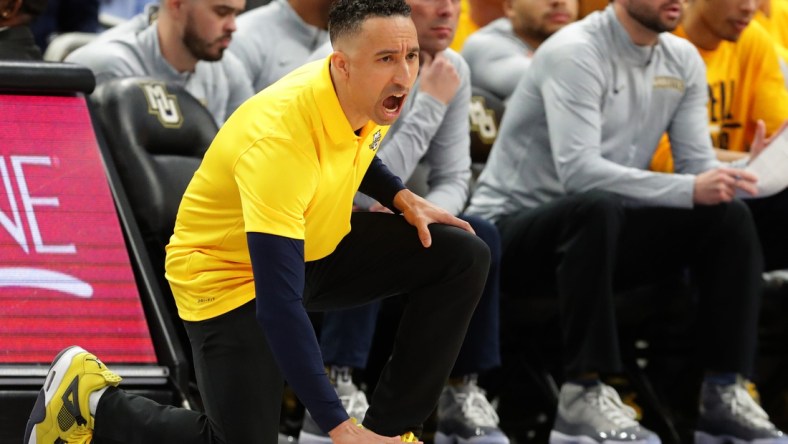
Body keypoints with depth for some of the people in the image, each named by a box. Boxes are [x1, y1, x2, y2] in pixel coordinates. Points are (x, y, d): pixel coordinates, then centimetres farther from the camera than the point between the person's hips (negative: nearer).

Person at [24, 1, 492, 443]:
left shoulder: (375, 96, -13)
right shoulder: (280, 140, -38)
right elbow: (278, 305, -39)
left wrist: (401, 197, -3)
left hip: (319, 245, 8)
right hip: (231, 274, -8)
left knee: (463, 256, -5)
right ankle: (94, 399, 7)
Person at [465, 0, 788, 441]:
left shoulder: (684, 61, 4)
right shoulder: (575, 53, -20)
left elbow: (697, 165, 0)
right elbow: (578, 170, -31)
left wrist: (727, 178, -25)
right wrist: (689, 190, -37)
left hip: (605, 225, 7)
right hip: (512, 228, -7)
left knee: (730, 217, -12)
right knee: (595, 208, -39)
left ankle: (725, 394, -12)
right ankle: (583, 395, -33)